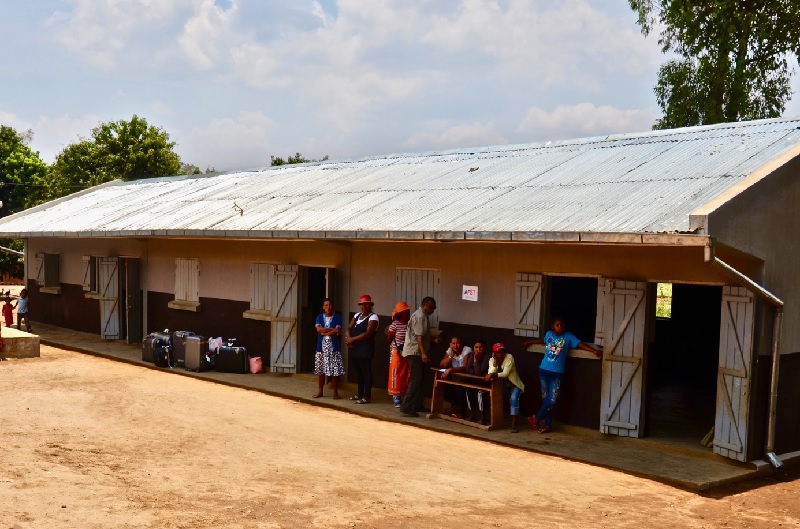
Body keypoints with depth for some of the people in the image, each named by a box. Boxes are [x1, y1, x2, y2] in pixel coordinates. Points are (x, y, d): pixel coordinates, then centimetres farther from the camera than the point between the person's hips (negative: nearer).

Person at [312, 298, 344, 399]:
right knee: (320, 370, 7)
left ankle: (335, 392, 8)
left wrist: (324, 332, -9)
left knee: (335, 371, -2)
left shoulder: (337, 318, 1)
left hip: (334, 348, -2)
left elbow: (338, 331, -12)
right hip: (321, 348, 2)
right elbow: (319, 329, -9)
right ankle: (320, 391, 17)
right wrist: (332, 329, -12)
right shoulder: (319, 317, 8)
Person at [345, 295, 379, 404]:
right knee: (358, 372, 13)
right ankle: (360, 394, 21)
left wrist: (352, 339, -16)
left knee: (366, 372, -5)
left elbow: (368, 334, -18)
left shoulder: (373, 317, -8)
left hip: (366, 349, -8)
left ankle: (367, 397, -3)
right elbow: (349, 328, 14)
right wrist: (348, 339, -7)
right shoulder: (357, 315, 16)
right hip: (355, 348, 8)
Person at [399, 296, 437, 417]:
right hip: (415, 352, -11)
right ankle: (406, 408, -14)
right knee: (416, 380, -12)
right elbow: (419, 336, -23)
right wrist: (423, 353, -27)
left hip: (416, 352, 11)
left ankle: (417, 405, 24)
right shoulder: (420, 316, -15)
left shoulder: (422, 315, 17)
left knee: (418, 380, 16)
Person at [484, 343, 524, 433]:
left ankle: (514, 425, -30)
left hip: (514, 385, -4)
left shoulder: (509, 357, -19)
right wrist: (495, 361, -24)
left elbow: (505, 373, -29)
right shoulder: (492, 360, -5)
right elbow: (490, 374, -20)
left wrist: (493, 375, -41)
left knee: (514, 398, -30)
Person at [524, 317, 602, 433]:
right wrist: (529, 342, 45)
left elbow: (580, 344, -13)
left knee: (552, 400, -8)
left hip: (557, 373, -2)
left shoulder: (568, 337, -2)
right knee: (545, 398, 5)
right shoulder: (548, 334, 7)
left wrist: (594, 351, -28)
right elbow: (542, 340, 29)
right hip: (544, 370, 2)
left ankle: (536, 418, 10)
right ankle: (548, 425, 14)